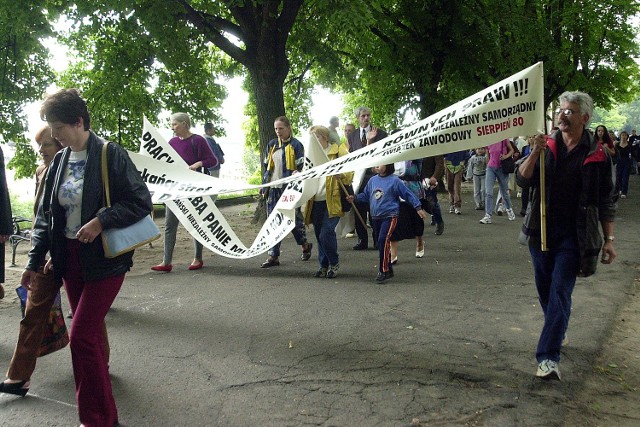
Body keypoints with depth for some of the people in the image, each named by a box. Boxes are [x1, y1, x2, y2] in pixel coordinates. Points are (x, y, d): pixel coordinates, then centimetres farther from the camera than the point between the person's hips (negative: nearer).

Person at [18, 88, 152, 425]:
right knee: (90, 332, 13)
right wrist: (35, 261, 11)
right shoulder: (59, 161, 8)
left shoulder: (110, 155, -11)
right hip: (70, 259, 7)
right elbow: (45, 215, 13)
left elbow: (141, 201, -13)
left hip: (104, 259, -6)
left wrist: (101, 221, -24)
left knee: (82, 336, -9)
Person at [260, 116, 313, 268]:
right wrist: (265, 187, 12)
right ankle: (274, 256, 6)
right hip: (274, 189, 5)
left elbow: (301, 168, -6)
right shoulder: (271, 145, 13)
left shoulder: (296, 145, -3)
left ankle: (305, 244, 29)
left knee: (294, 218, 3)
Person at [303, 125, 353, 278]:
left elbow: (350, 173, -4)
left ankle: (334, 263, 7)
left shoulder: (339, 151, 2)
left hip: (332, 201, -6)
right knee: (319, 235, 8)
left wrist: (341, 175, -25)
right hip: (316, 202, 6)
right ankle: (324, 265, 22)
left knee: (326, 233, -13)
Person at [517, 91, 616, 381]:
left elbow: (606, 201, 3)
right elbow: (522, 179, -5)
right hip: (541, 231, 3)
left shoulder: (597, 155, -1)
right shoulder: (546, 146, 4)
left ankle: (548, 357, -9)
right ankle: (556, 333, 36)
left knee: (560, 292, -8)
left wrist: (609, 239, -1)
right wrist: (535, 153, -21)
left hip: (573, 236, -3)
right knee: (545, 288, 13)